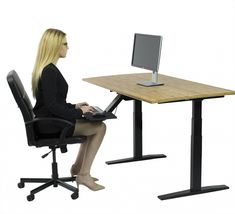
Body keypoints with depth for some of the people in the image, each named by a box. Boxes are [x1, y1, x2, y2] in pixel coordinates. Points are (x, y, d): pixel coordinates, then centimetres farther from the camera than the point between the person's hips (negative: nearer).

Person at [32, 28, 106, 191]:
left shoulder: (44, 68, 9)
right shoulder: (50, 71, -22)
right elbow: (52, 106, -25)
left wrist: (74, 107, 11)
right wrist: (79, 112, -15)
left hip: (48, 120, 10)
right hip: (51, 125, -10)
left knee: (94, 124, 19)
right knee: (100, 127, -4)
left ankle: (78, 167, 25)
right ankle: (84, 175, 1)